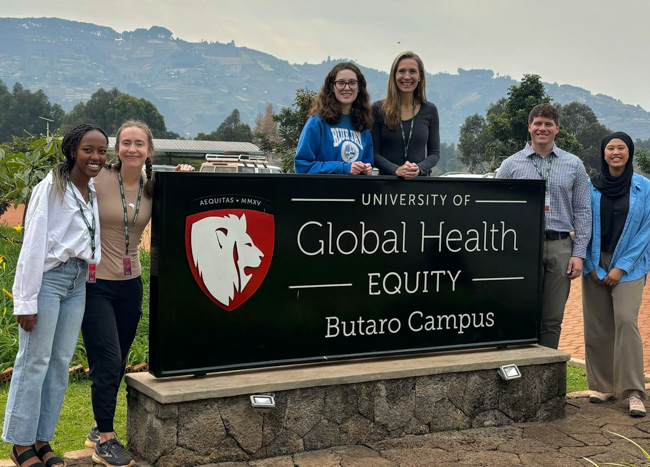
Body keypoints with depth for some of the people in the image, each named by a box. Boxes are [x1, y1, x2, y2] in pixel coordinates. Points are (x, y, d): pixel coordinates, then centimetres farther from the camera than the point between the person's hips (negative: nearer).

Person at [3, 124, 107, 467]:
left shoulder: (92, 193, 12)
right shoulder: (51, 188, -9)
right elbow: (33, 244, -13)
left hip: (77, 283, 7)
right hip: (47, 279, -7)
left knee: (61, 362, 9)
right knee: (34, 361, -2)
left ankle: (42, 439, 19)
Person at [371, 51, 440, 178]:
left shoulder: (429, 110, 8)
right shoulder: (378, 109, 2)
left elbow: (434, 153, 8)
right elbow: (373, 152, -1)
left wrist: (419, 169, -11)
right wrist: (396, 170, -16)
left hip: (420, 180, 0)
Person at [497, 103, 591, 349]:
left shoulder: (574, 165, 10)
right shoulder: (511, 165, 7)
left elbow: (583, 211, 8)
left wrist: (578, 254, -1)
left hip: (560, 247, 1)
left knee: (552, 320, 5)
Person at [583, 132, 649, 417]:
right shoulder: (592, 187, 5)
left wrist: (621, 267, -8)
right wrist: (592, 265, -3)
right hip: (595, 263, 2)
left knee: (626, 320, -15)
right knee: (597, 326, 2)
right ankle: (602, 385, 14)